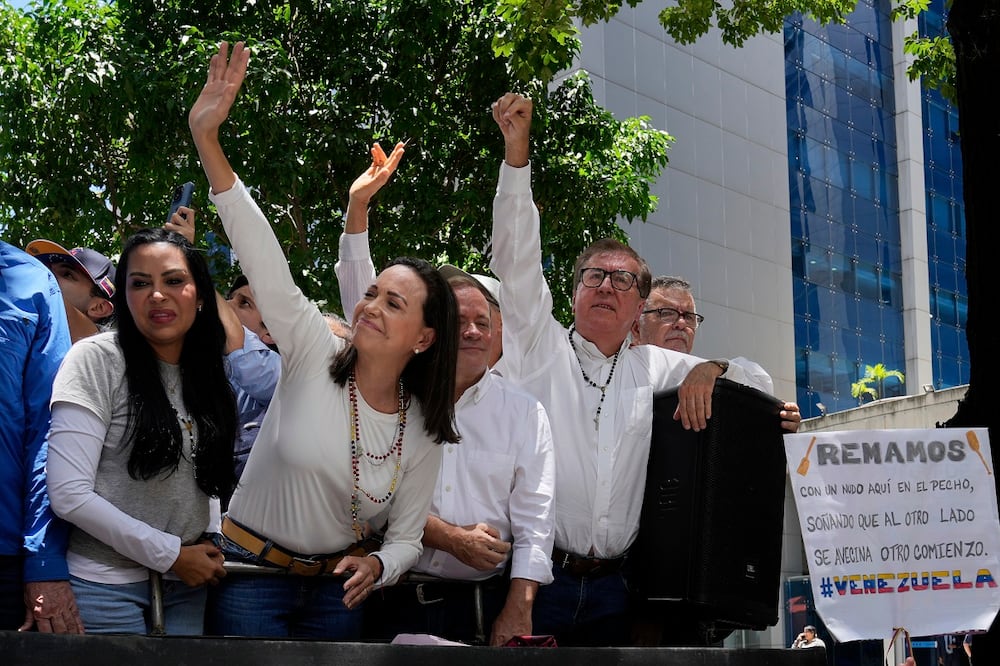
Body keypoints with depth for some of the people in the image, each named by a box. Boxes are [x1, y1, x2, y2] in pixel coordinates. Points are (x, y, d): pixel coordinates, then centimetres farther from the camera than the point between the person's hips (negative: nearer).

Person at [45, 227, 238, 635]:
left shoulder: (208, 375, 7)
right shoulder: (96, 359, -10)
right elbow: (69, 495, -17)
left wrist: (214, 548, -2)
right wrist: (172, 555, -14)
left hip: (187, 586, 5)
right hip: (106, 586, -5)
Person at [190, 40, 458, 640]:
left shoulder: (424, 433, -4)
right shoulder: (314, 355, -11)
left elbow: (406, 539, 4)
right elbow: (261, 254, -19)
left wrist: (377, 565, -21)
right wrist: (207, 138, -27)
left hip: (336, 588, 3)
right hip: (251, 572, -3)